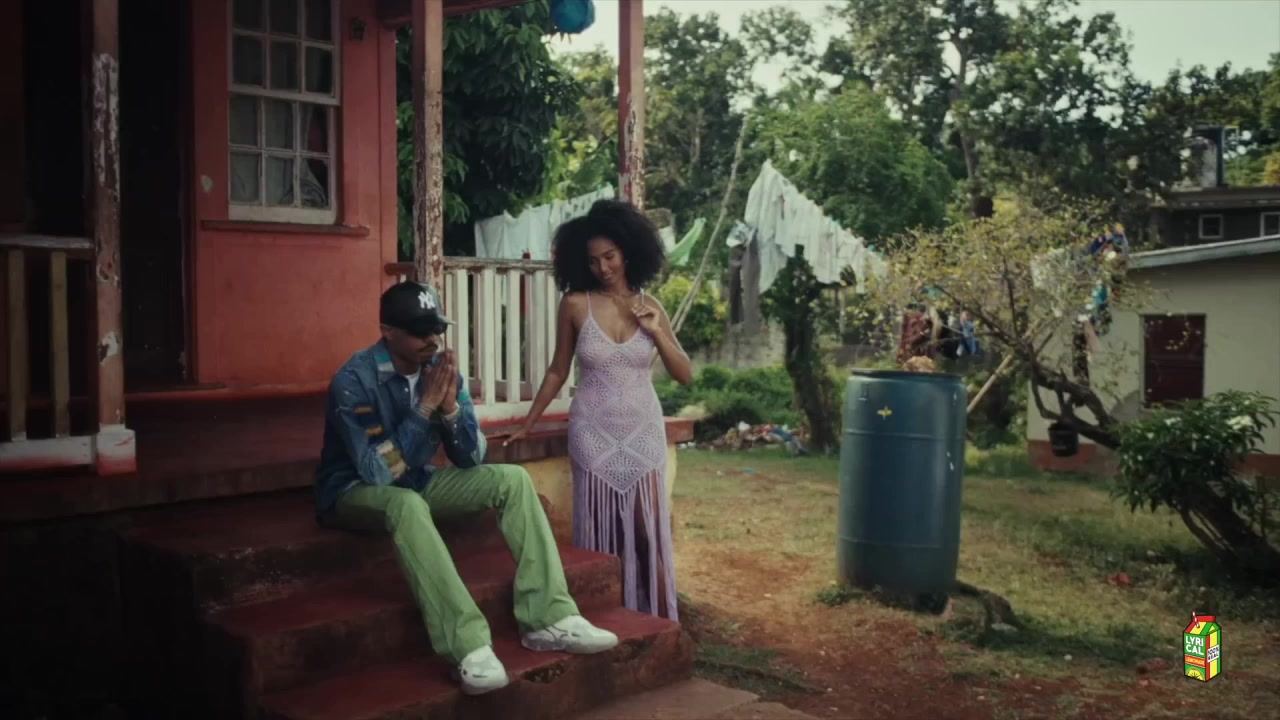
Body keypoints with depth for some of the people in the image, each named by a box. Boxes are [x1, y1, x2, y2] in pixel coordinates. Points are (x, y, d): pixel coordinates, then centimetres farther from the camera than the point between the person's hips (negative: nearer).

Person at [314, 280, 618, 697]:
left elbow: (471, 457, -5)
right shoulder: (354, 381, -24)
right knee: (407, 505, -40)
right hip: (356, 492, -6)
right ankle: (469, 647, -42)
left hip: (415, 482, 6)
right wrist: (425, 408, -30)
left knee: (512, 479, -11)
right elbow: (379, 473, -29)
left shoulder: (440, 368, -6)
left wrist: (451, 407, -23)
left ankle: (548, 618, -17)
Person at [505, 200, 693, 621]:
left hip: (643, 431, 2)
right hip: (593, 432, -1)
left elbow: (685, 376, 2)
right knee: (599, 535, 4)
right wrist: (528, 423, 6)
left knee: (649, 533, 2)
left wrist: (657, 332, -12)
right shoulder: (576, 305, -5)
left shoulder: (649, 306, 1)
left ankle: (659, 622, 13)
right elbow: (558, 371, 5)